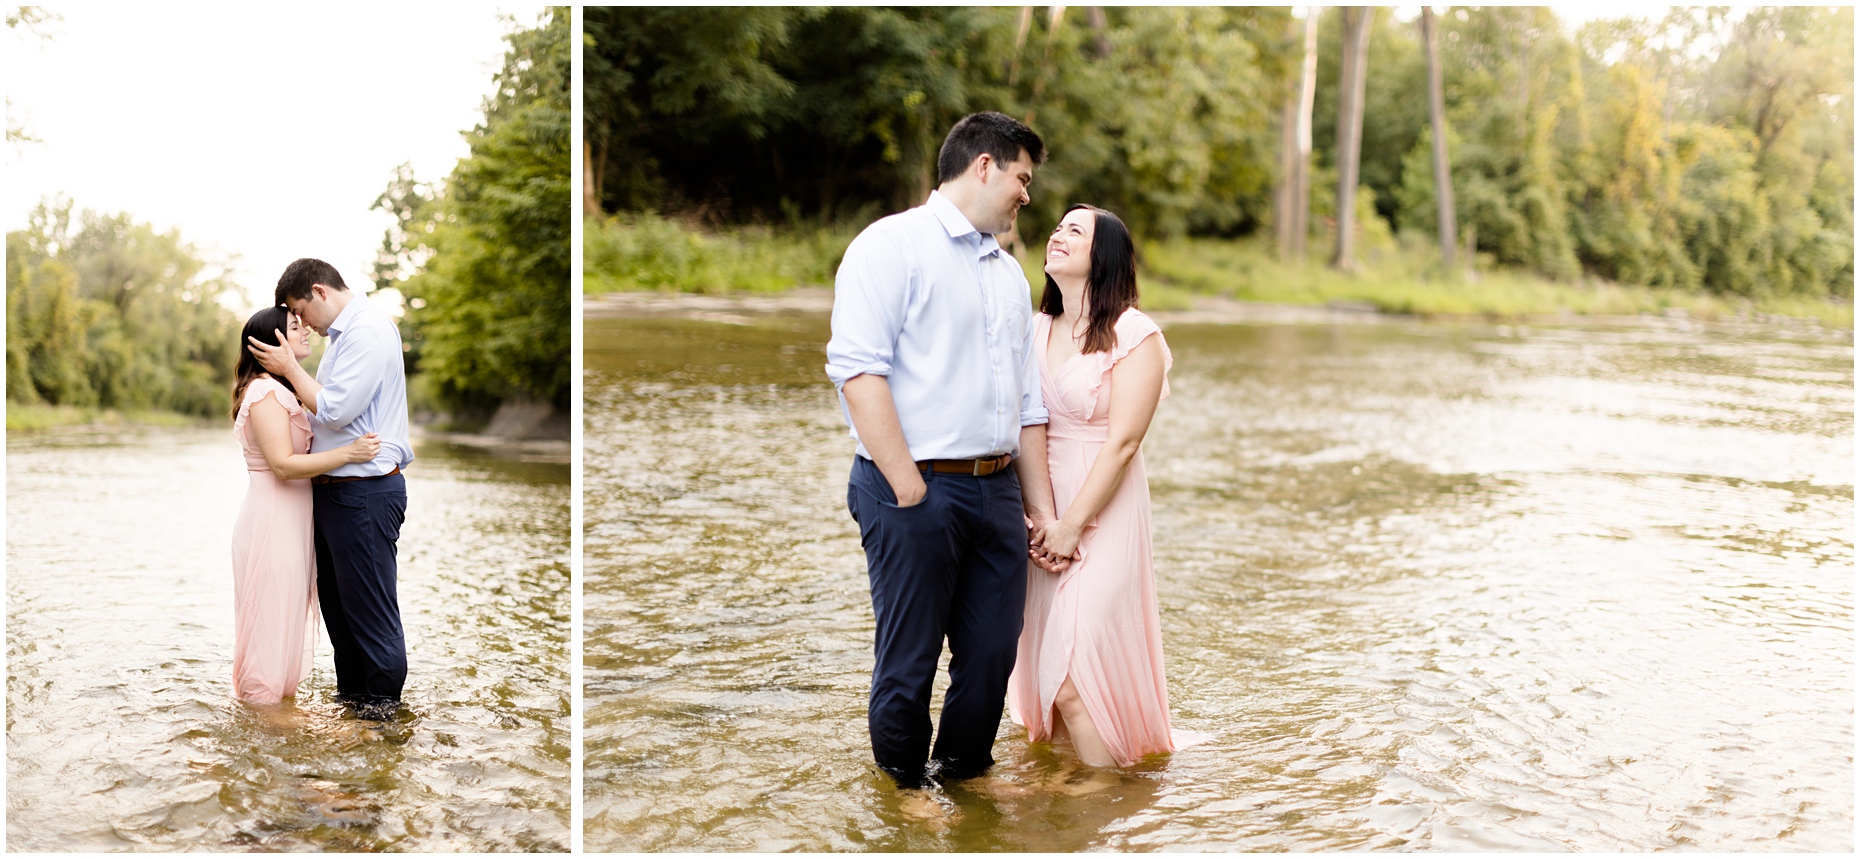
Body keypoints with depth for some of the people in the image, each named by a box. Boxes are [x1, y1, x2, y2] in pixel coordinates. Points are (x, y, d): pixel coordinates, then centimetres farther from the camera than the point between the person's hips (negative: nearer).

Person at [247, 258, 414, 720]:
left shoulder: (368, 331, -16)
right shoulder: (346, 331, 16)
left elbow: (335, 409, -21)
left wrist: (290, 367, -10)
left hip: (365, 490, -10)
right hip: (336, 488, 10)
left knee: (367, 601, -1)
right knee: (335, 596, 17)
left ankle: (383, 697, 10)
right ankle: (352, 688, 28)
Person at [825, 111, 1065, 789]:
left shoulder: (1011, 274, 21)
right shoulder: (892, 244, -4)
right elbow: (857, 369, -15)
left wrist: (1042, 507, 16)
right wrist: (909, 488, -18)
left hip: (998, 491, 7)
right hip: (917, 489, -7)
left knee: (992, 654, 9)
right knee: (909, 662, 1)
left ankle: (962, 781, 28)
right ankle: (903, 798, 20)